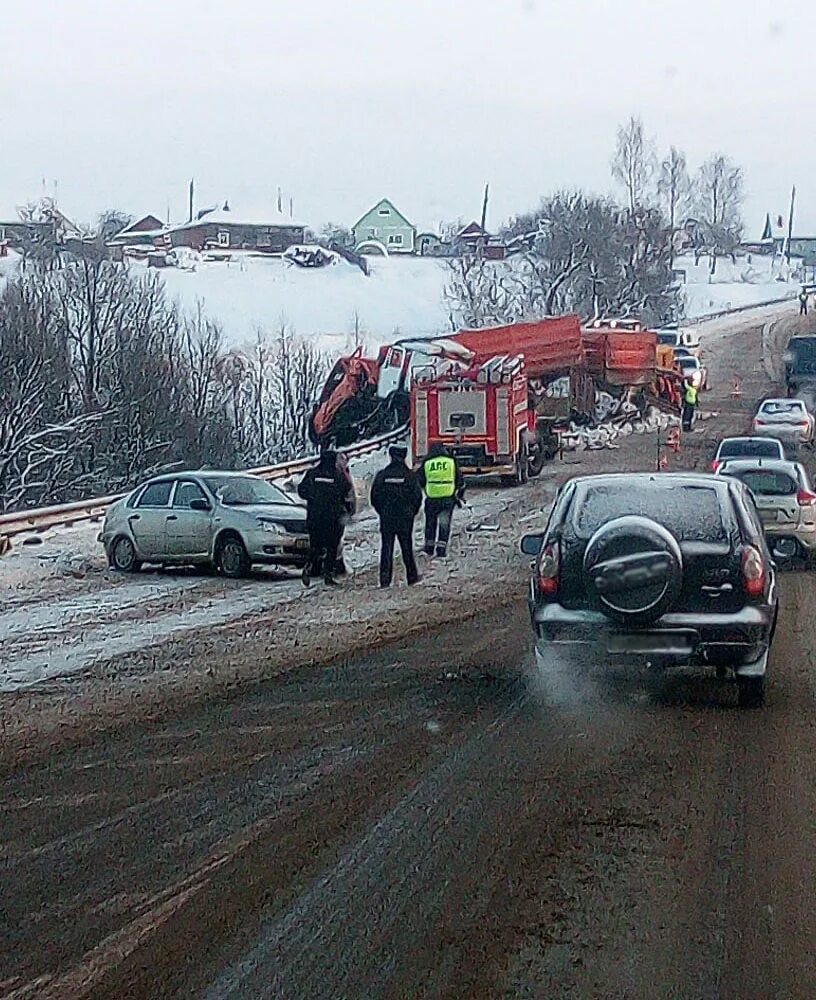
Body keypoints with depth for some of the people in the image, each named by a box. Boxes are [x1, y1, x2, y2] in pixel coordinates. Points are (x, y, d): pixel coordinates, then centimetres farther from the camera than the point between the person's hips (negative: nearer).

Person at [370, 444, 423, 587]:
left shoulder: (381, 475, -2)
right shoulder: (409, 475, -6)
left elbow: (374, 497, 1)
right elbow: (417, 496, -3)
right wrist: (412, 512, 12)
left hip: (386, 517, 1)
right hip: (405, 518, 0)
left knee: (386, 548, 4)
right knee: (407, 548, 10)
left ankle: (385, 580, 0)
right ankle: (412, 577, 15)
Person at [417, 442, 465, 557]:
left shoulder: (426, 463, 2)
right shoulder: (451, 461, 4)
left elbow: (420, 483, 7)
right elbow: (460, 481, 9)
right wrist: (460, 495, 22)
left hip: (431, 499, 0)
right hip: (448, 498, 0)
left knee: (431, 523, 17)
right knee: (444, 524, 6)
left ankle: (429, 547, 22)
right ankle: (441, 549, -1)